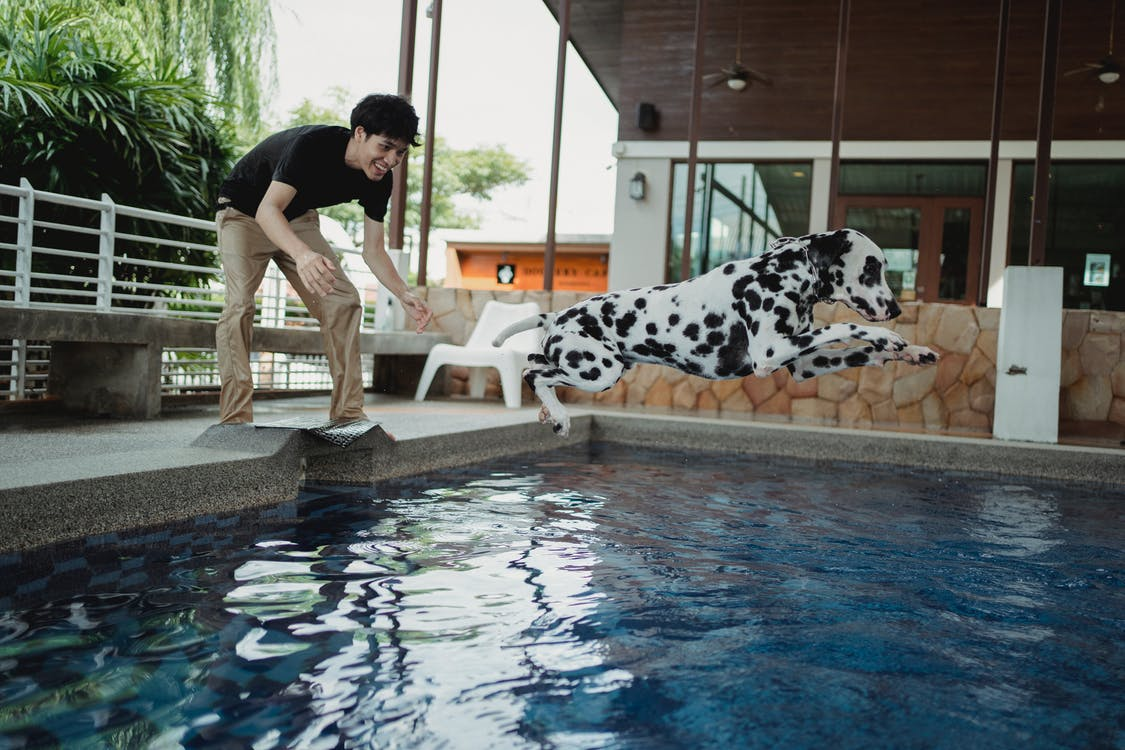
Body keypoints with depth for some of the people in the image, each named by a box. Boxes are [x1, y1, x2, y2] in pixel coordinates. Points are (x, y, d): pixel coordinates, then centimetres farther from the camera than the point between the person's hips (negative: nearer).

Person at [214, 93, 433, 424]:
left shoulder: (380, 180, -14)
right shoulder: (313, 144, -35)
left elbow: (373, 250, -10)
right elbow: (267, 210, -45)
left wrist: (404, 294, -27)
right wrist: (303, 254, -64)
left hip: (297, 220, 6)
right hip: (245, 212, -6)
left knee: (344, 301, -4)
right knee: (240, 304, -24)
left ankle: (347, 414, 1)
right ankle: (235, 419, -21)